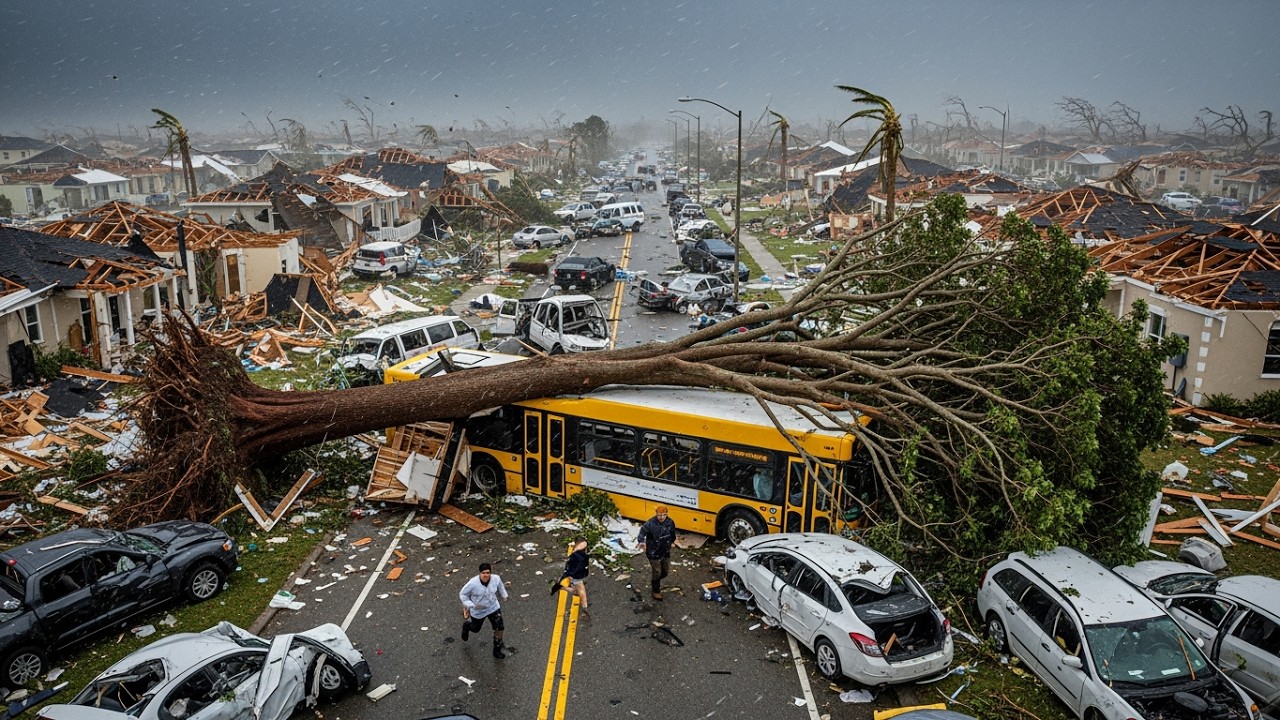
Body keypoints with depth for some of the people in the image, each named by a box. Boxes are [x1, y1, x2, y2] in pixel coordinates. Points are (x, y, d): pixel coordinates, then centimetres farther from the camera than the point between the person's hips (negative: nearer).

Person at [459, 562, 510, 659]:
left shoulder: (495, 578, -21)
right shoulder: (473, 583, -31)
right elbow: (462, 594, -16)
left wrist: (504, 595, 15)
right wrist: (471, 605, -25)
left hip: (493, 607, 2)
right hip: (478, 611, -2)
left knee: (499, 628, -6)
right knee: (475, 629, 21)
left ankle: (497, 650, 16)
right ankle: (466, 625, 57)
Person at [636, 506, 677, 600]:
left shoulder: (670, 522, -7)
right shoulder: (650, 523, -24)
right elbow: (642, 532, -28)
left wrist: (672, 541, 29)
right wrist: (641, 541, -48)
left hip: (665, 552, 5)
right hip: (653, 552, -5)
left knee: (665, 571, 17)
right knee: (657, 572, 4)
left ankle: (655, 580, 48)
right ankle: (656, 591, 26)